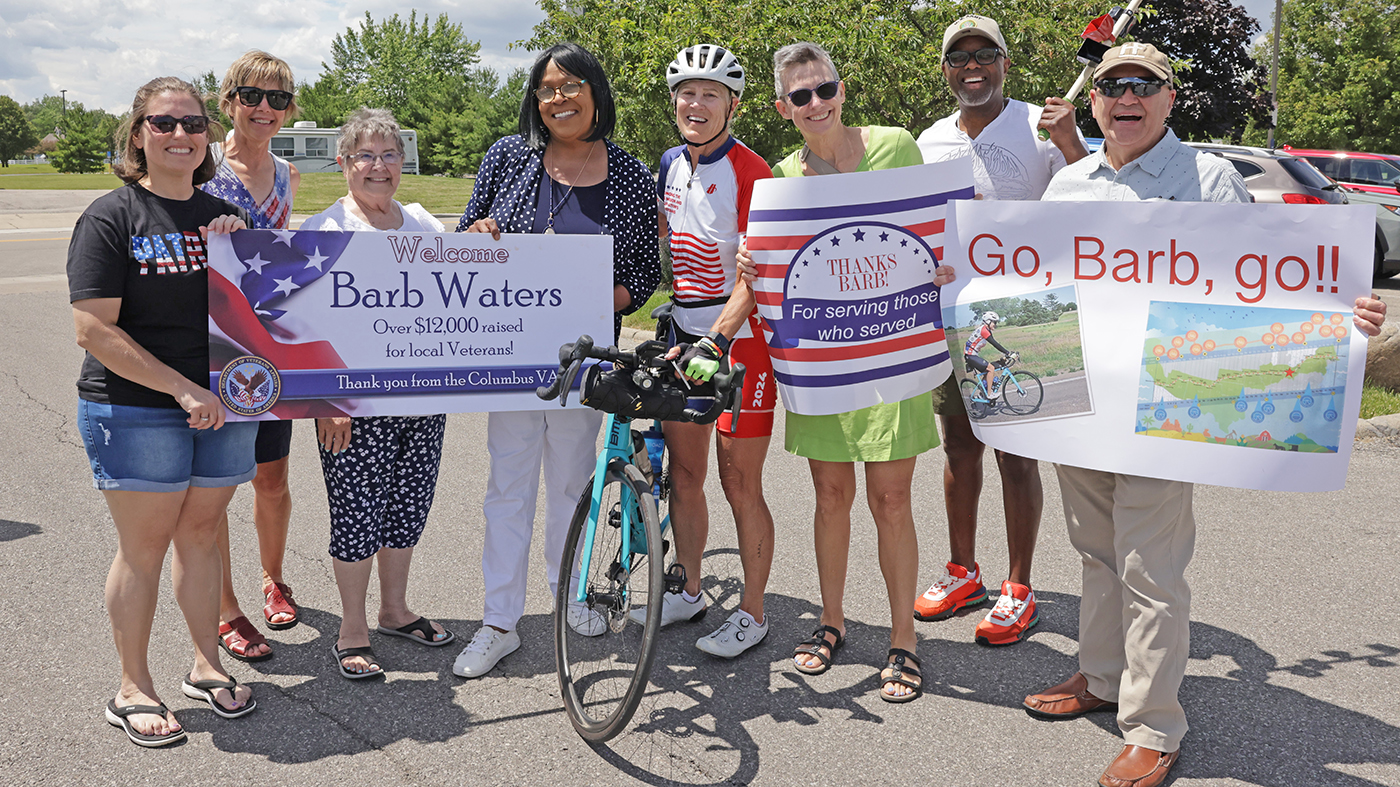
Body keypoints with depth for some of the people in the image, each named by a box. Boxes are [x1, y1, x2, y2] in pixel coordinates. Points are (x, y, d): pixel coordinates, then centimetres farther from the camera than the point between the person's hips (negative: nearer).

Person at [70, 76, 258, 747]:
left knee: (200, 534, 13)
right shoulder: (111, 217, -8)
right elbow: (94, 330, -15)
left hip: (223, 406, 5)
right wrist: (183, 389, -19)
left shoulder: (223, 216, 11)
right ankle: (133, 691, 17)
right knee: (143, 546, 2)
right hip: (135, 410, -5)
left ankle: (207, 667, 27)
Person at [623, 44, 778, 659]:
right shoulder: (671, 164, 9)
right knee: (683, 472, 13)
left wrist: (716, 340, -30)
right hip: (684, 333, 7)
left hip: (740, 337, -7)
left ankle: (752, 613, 15)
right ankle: (689, 592, 31)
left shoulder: (749, 171, -13)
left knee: (740, 484, 0)